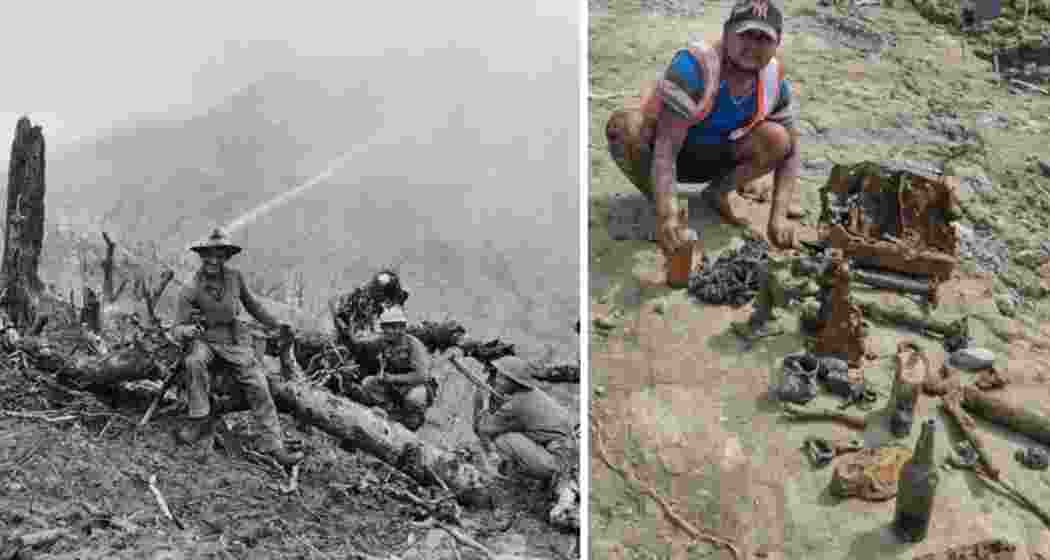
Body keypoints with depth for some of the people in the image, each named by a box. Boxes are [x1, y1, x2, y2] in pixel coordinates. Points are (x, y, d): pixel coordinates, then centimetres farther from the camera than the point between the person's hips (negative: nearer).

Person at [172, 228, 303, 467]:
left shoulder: (234, 277, -5)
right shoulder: (191, 291, -14)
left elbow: (251, 304, 13)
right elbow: (178, 329, -13)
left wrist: (276, 325, 16)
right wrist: (190, 330, -37)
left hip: (235, 342, 3)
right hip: (205, 341, -3)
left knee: (258, 387, -10)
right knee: (195, 361, -36)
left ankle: (274, 444, -6)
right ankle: (200, 419, -21)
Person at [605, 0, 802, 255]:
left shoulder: (775, 80, -13)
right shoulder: (695, 64, -31)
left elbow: (790, 152, -6)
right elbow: (666, 146, -37)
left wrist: (778, 216, -23)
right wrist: (666, 215, -50)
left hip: (710, 157, 4)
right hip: (655, 150, -4)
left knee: (777, 138, -22)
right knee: (624, 124, -37)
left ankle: (718, 193, 4)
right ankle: (667, 210, -15)